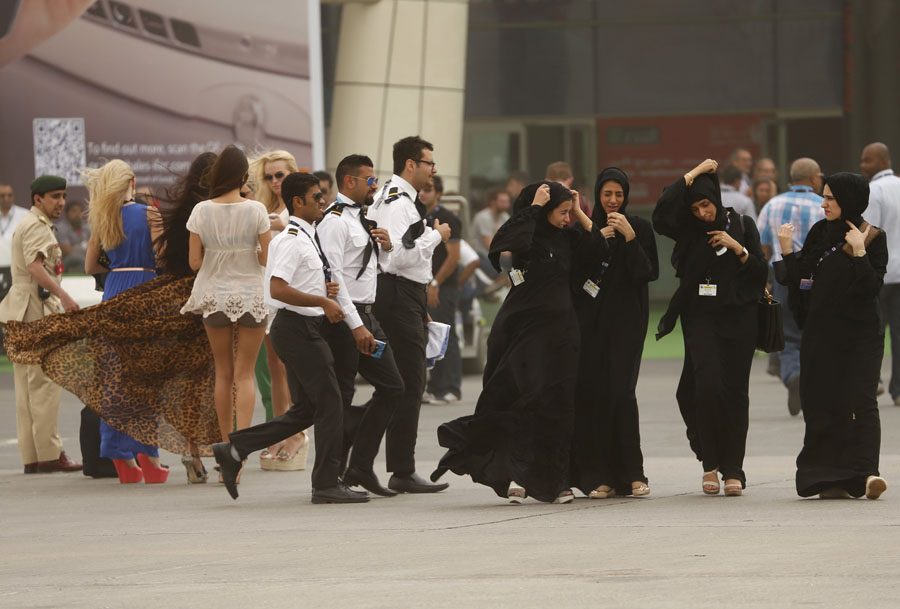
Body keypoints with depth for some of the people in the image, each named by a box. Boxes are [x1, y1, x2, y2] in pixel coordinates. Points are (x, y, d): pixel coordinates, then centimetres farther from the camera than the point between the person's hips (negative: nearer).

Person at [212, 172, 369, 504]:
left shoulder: (306, 238, 17)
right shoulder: (291, 240, -15)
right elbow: (278, 289, -25)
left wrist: (324, 289, 10)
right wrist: (322, 301, -22)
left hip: (306, 328, 10)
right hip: (298, 329, -10)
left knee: (305, 409, 11)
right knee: (329, 402, -5)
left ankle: (235, 449, 12)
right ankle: (326, 484, 1)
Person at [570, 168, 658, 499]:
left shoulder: (640, 227, 5)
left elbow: (649, 273, -5)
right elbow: (575, 274, 3)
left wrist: (629, 237, -15)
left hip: (627, 319, -2)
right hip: (591, 319, 2)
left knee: (621, 391, -12)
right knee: (592, 393, -6)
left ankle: (631, 474, -7)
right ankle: (598, 476, -3)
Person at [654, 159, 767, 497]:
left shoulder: (742, 225, 6)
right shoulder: (687, 229, 4)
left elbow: (761, 272, 5)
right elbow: (661, 212, -17)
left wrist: (737, 249, -11)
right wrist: (693, 174, -11)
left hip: (738, 317, 1)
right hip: (700, 315, -1)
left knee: (734, 391, -1)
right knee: (707, 384, -17)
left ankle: (732, 469, 7)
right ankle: (709, 462, -2)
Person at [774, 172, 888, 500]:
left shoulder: (873, 239, -3)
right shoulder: (818, 233, 10)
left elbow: (872, 288, -12)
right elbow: (799, 281, 9)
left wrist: (859, 254, -22)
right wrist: (788, 252, -3)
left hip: (859, 336, -5)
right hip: (820, 334, 5)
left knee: (860, 402, -14)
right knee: (822, 404, -1)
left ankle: (865, 473, -21)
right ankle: (833, 481, 0)